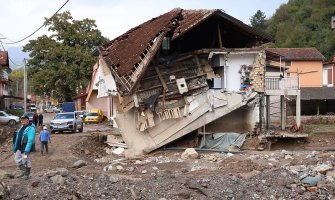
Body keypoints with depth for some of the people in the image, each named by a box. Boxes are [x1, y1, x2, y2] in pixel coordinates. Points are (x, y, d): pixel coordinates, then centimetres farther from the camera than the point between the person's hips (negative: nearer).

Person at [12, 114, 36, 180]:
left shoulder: (31, 128, -17)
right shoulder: (21, 127, 12)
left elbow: (30, 140, -24)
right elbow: (17, 137, 18)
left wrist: (27, 150, -29)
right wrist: (15, 147, 17)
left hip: (25, 148, -9)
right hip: (19, 148, 9)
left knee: (26, 161, 1)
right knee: (17, 159, 13)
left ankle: (27, 174, 16)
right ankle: (23, 172, 28)